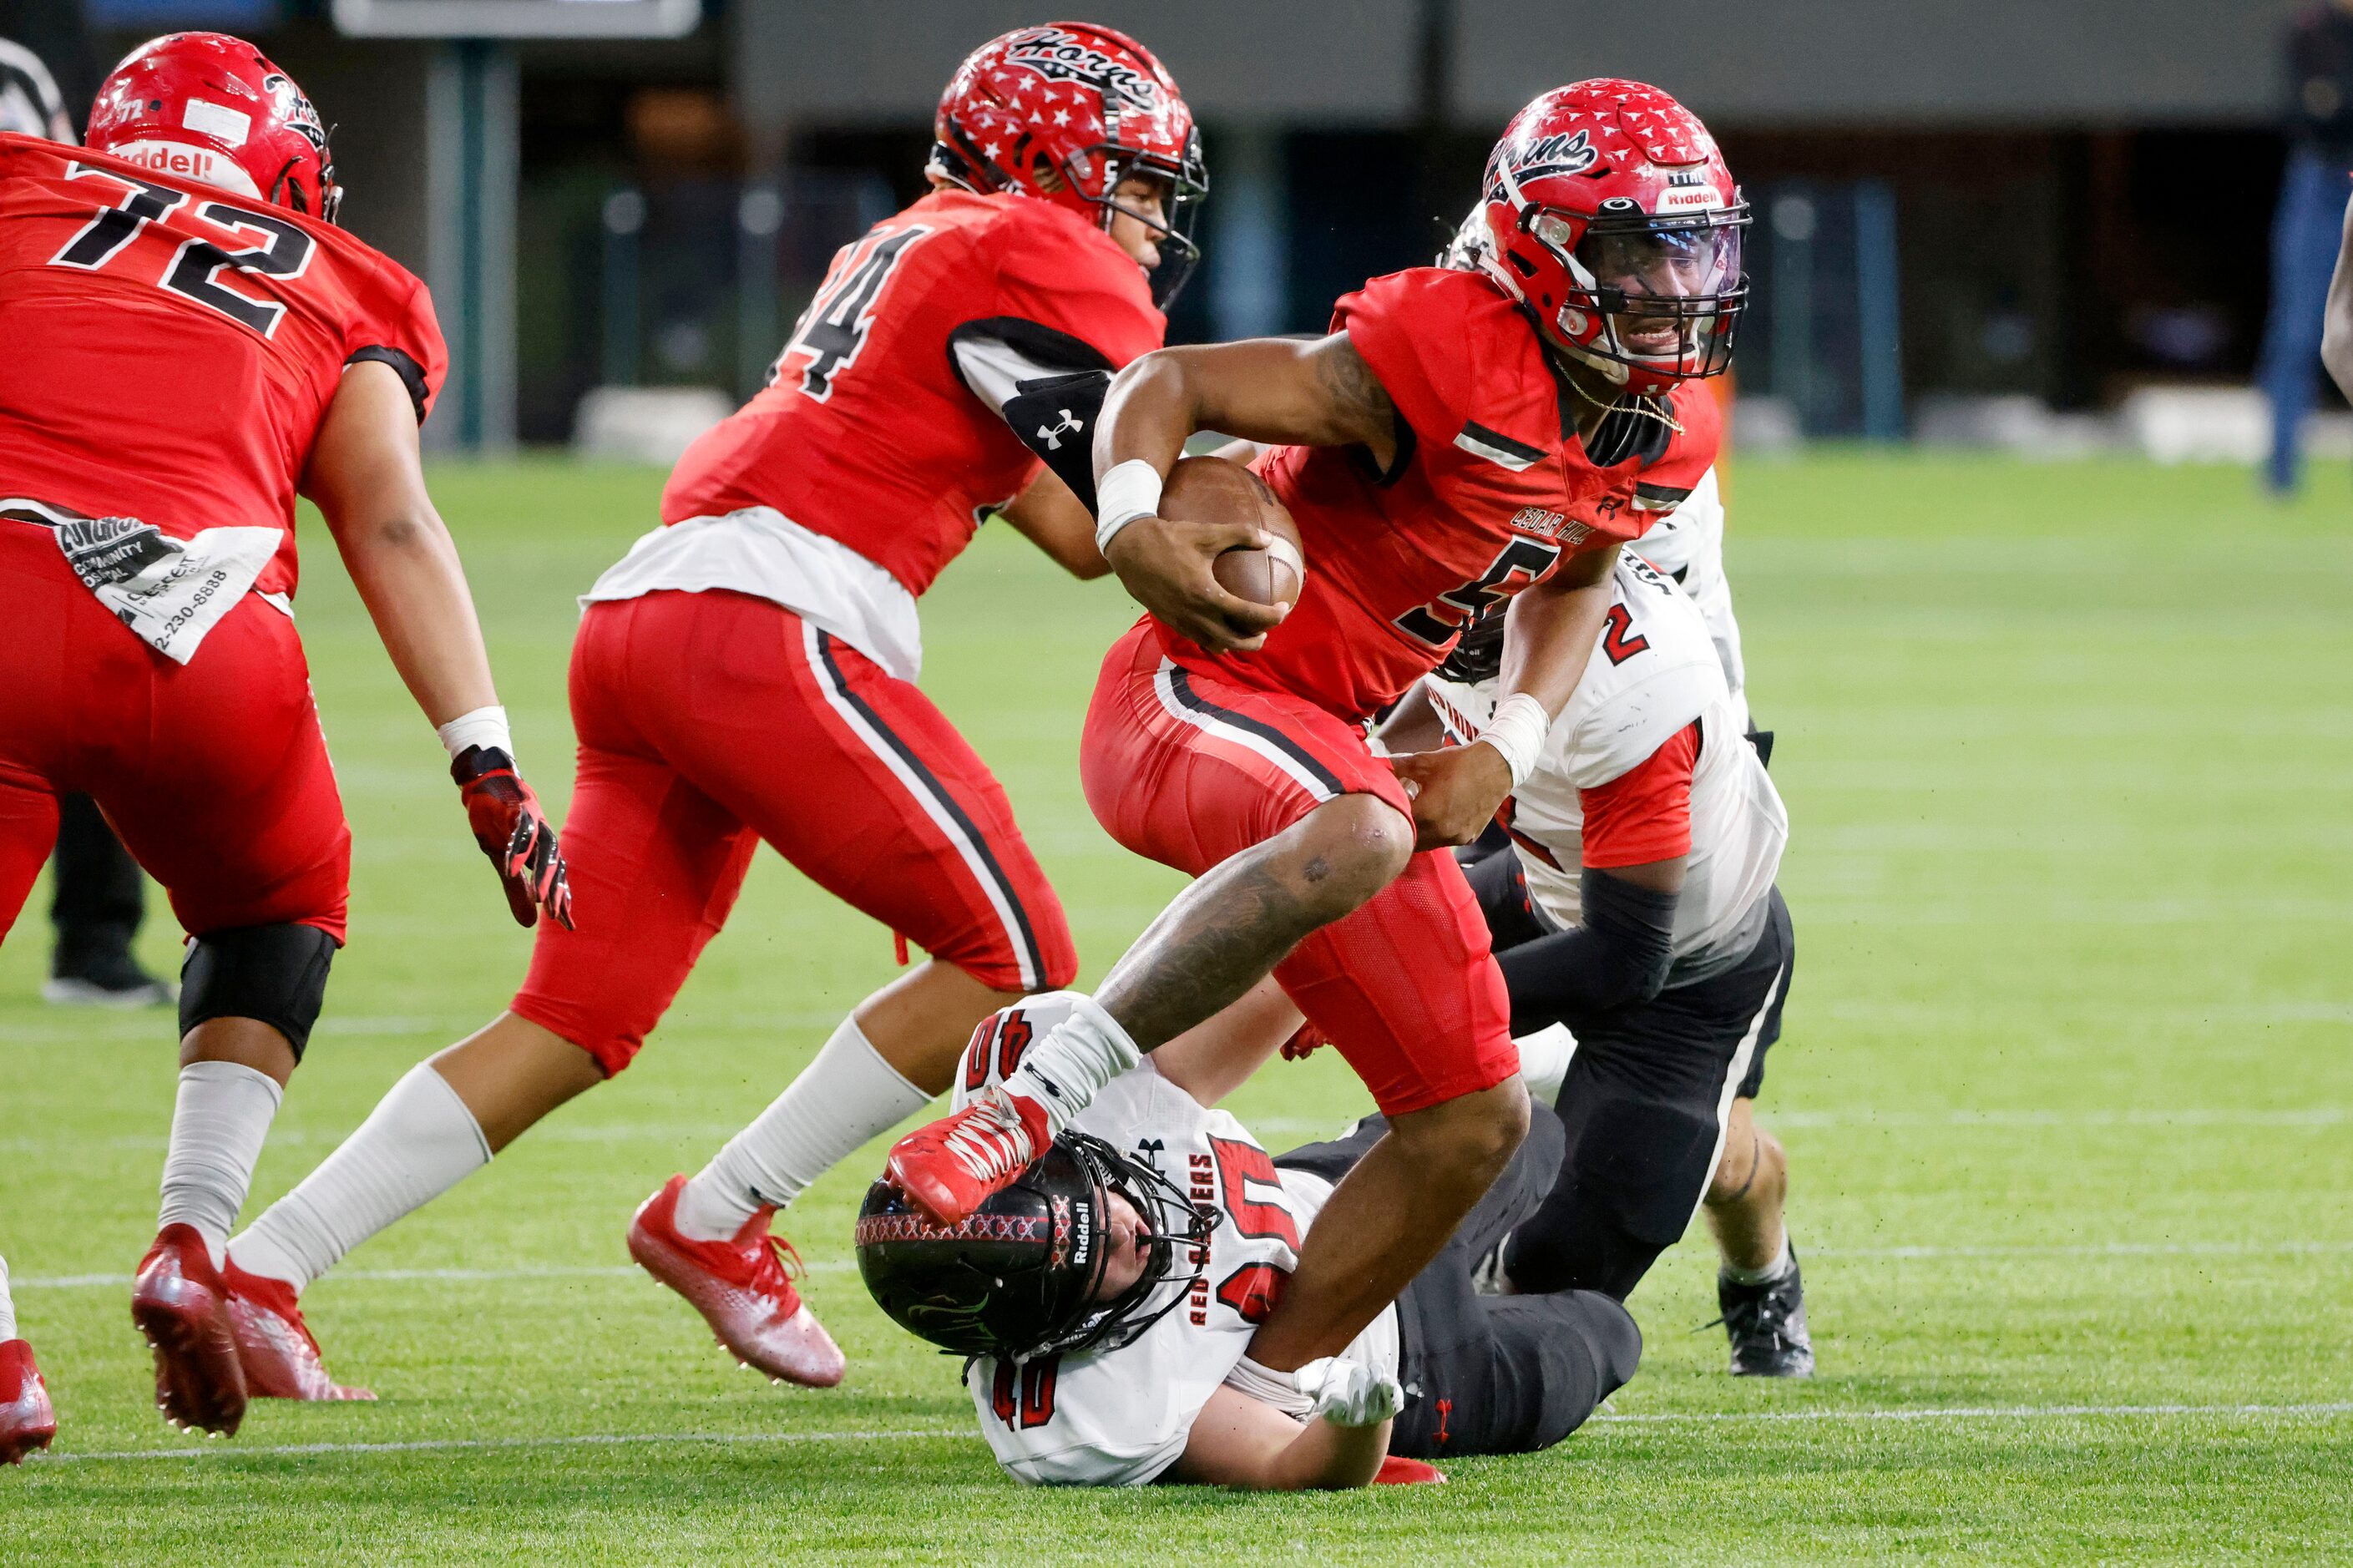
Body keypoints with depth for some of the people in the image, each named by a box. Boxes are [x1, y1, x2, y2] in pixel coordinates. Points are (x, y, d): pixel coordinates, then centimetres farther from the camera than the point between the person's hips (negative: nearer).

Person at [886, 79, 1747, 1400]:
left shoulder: (1658, 449, 4)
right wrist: (1135, 524, -39)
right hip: (1197, 698, -9)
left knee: (1474, 1119, 5)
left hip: (1334, 747, 9)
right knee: (1356, 836, -43)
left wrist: (1506, 751, 3)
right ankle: (1026, 1108, -35)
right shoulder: (1448, 361, -20)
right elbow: (1168, 385, -17)